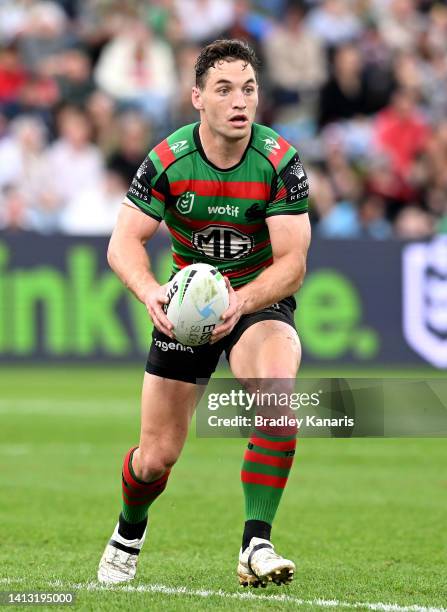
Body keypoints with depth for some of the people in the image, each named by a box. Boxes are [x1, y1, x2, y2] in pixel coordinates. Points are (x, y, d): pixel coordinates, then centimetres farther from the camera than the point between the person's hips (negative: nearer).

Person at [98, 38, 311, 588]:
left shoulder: (279, 161, -19)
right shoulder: (167, 160, -15)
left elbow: (292, 263, -21)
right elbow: (123, 243, -17)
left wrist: (242, 301, -40)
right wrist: (150, 292, -38)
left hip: (259, 300, -1)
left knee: (279, 384, -35)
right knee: (157, 456, 0)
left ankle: (256, 546, -29)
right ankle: (128, 533, 37)